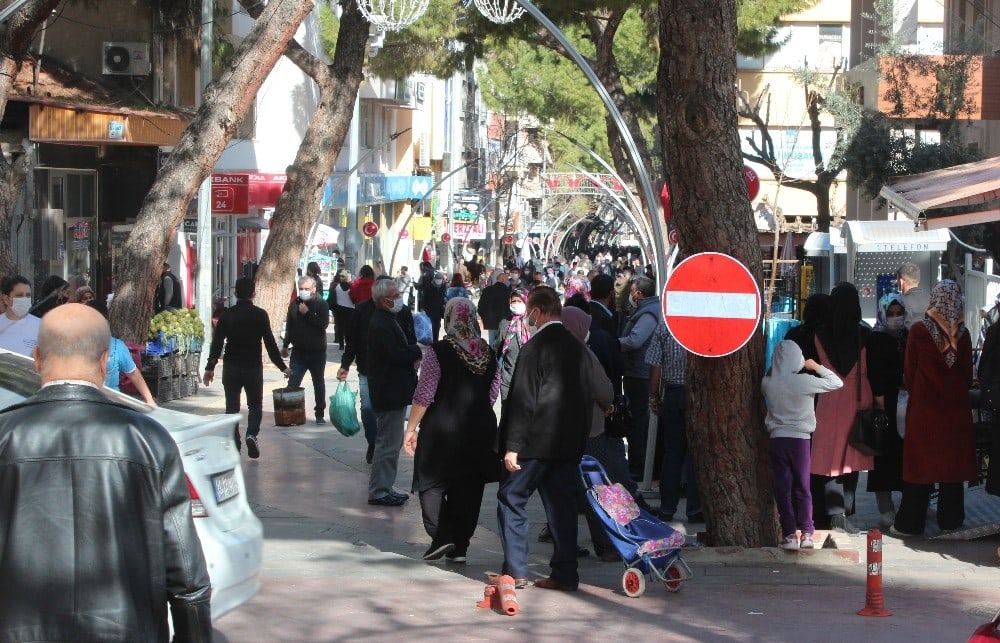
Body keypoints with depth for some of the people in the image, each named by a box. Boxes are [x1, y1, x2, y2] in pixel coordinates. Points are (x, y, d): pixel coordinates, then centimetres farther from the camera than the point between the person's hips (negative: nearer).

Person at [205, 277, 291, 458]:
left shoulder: (227, 315, -2)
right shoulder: (260, 315, -7)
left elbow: (216, 343, -2)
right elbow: (270, 343, -6)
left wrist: (210, 368, 4)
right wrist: (282, 367, 2)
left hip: (231, 368, 1)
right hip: (253, 367, -1)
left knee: (232, 407, 9)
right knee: (255, 405, 14)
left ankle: (234, 445, 3)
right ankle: (252, 434, -10)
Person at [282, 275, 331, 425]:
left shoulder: (321, 304, -8)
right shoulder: (294, 304, 4)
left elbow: (324, 324, -22)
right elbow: (289, 326, 14)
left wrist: (307, 313, -23)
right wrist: (285, 345, 17)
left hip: (317, 352, -2)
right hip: (298, 352, 2)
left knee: (319, 384, 11)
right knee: (292, 384, -7)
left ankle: (320, 414, 21)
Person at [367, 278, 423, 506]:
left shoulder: (387, 321, 14)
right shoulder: (381, 326, -20)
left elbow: (401, 349, 21)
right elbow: (396, 356, -25)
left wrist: (412, 352, 0)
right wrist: (418, 351, -9)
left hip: (394, 391, 11)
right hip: (389, 393, -11)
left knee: (392, 443, 17)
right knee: (388, 444, -4)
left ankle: (384, 488, 24)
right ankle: (379, 491, 3)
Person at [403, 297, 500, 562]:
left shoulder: (438, 352, -13)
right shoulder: (488, 353, 2)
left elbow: (424, 395, -12)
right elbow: (493, 394, 9)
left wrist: (411, 428, -4)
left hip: (441, 429, -4)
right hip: (481, 429, 4)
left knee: (432, 483, 8)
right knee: (469, 487, 9)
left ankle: (441, 536, -7)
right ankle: (460, 547, 11)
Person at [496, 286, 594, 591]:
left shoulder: (535, 347, -13)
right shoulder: (578, 348, 9)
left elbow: (523, 400, -16)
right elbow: (587, 397, 14)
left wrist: (512, 446, -15)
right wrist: (581, 438, 20)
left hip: (536, 440, -6)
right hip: (570, 444, 6)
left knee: (512, 499, 4)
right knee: (561, 505, 9)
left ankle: (515, 571, 2)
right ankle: (565, 573, 8)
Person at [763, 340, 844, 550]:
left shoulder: (768, 383, -3)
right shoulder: (805, 381, -10)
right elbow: (836, 382, -1)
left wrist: (776, 371, 18)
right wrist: (817, 367, 9)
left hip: (777, 439, 1)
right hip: (800, 438, -1)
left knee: (783, 489, 5)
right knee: (802, 488, 10)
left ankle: (789, 534, 0)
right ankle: (806, 532, 3)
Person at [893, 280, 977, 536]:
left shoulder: (919, 331, -9)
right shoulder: (962, 334, -4)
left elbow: (909, 372, -2)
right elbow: (968, 374, 5)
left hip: (924, 408, -2)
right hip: (956, 409, 2)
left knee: (920, 465, 3)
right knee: (953, 463, 10)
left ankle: (910, 523, 5)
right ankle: (950, 519, 15)